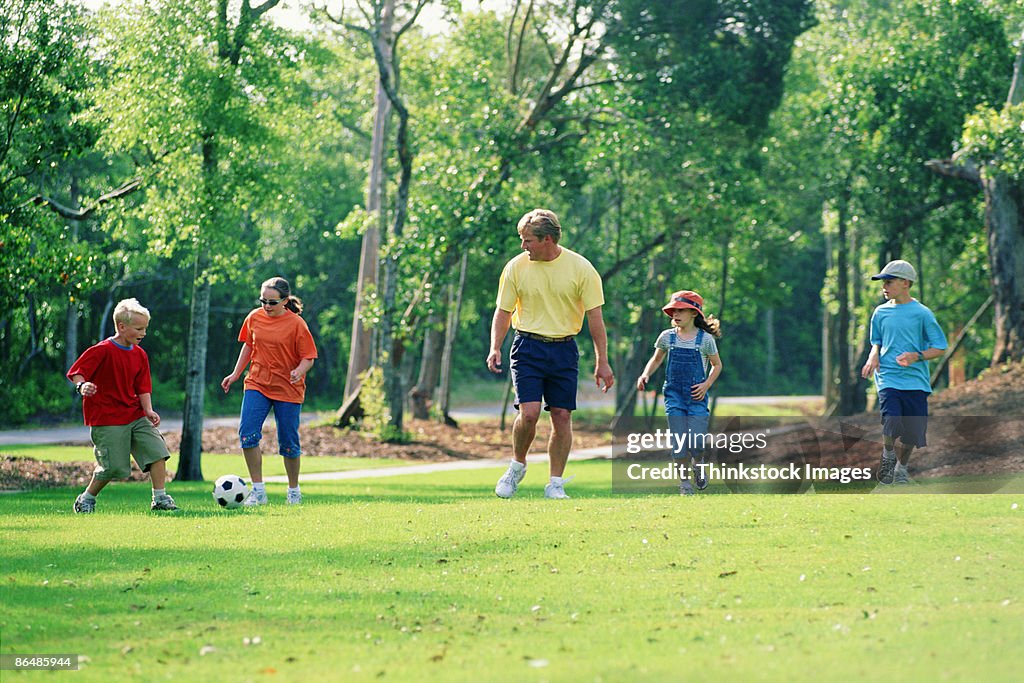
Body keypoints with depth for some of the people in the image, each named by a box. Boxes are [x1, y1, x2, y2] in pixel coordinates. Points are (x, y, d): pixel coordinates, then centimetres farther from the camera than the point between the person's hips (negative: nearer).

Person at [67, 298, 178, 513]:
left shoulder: (139, 355, 8)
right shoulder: (103, 351, -13)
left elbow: (142, 387, 10)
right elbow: (76, 372, -11)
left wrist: (148, 410, -5)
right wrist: (82, 386, -33)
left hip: (135, 415, 7)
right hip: (107, 419, -7)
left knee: (157, 450, -5)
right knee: (114, 466, -8)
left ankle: (160, 498, 3)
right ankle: (86, 499, 13)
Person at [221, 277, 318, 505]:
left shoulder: (296, 324, -9)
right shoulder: (254, 317, 3)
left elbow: (308, 358, -7)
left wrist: (299, 371, -27)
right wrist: (236, 374, 14)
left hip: (288, 390, -3)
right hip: (257, 384, 3)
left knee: (288, 442, 2)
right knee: (247, 433, -15)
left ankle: (294, 491, 23)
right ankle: (258, 490, -7)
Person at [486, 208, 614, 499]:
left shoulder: (580, 268, -4)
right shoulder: (516, 268, -1)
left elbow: (595, 316, -1)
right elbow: (503, 311, 6)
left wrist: (602, 362, -3)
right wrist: (495, 348, -9)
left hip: (564, 349, 0)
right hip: (528, 347, 0)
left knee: (562, 416, -2)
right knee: (529, 412, -14)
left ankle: (555, 484, 8)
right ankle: (517, 466, 11)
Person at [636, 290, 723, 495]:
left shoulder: (705, 339, -3)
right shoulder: (667, 337, 3)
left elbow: (717, 365, 9)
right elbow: (656, 359, 18)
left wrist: (707, 384, -6)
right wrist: (645, 375, 0)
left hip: (696, 396, -2)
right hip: (674, 395, 2)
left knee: (696, 442, -10)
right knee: (679, 441, -6)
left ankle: (698, 464, 24)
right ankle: (684, 480, 8)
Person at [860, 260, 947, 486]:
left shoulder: (922, 313, -2)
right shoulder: (881, 312, 8)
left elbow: (940, 347, 1)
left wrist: (917, 356, -17)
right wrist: (874, 357, 0)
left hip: (915, 380, -1)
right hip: (888, 378, 1)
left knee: (913, 432, 2)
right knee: (891, 423, -21)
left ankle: (901, 467, 28)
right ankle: (888, 455, 9)